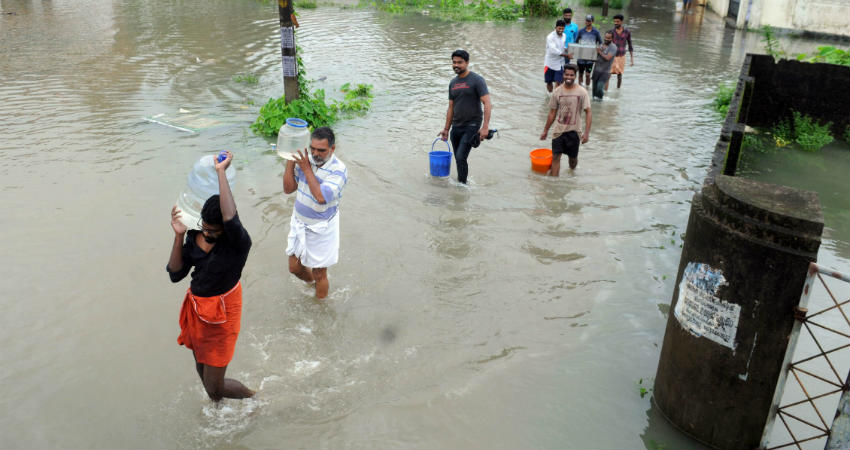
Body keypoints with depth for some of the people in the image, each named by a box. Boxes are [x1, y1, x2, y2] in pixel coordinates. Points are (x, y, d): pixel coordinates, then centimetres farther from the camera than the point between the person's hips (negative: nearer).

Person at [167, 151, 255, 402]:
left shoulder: (238, 243, -27)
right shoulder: (195, 237, -7)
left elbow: (231, 220, -49)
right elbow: (175, 275, -7)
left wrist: (221, 172, -40)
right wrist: (179, 236, -20)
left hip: (222, 314, -7)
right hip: (196, 309, 7)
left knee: (215, 385, 5)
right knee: (202, 371, 27)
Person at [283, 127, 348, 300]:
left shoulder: (338, 170, -22)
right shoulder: (305, 159, -5)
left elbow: (321, 197, -34)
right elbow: (288, 189, -6)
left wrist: (306, 169, -29)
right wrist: (290, 162, -16)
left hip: (321, 229, -6)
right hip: (299, 223, 6)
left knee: (319, 275, 9)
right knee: (295, 268, 21)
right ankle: (312, 283, 51)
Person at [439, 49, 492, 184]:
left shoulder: (477, 80, -8)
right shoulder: (453, 82, 13)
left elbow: (487, 104, -14)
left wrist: (485, 127, -24)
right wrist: (446, 129, 14)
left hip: (472, 126, -7)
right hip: (456, 127, 7)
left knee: (461, 157, -17)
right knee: (459, 160, 10)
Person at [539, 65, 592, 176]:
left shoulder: (581, 92, -8)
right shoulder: (557, 91, -1)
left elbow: (588, 113, -8)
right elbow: (552, 113, 7)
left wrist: (586, 133, -17)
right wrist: (545, 130, 9)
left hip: (574, 131, -1)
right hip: (559, 129, 1)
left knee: (573, 158, 12)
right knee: (555, 157, -7)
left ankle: (572, 171, 42)